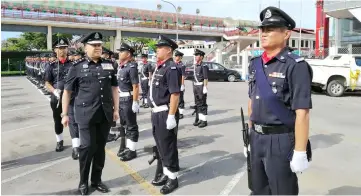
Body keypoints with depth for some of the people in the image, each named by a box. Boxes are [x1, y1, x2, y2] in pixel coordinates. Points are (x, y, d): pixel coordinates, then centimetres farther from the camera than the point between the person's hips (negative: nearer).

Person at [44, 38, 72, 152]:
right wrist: (54, 91, -16)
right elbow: (47, 83, 3)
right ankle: (59, 142, 33)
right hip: (56, 99, 2)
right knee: (58, 121, 14)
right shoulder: (51, 66, 4)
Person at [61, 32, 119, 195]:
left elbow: (114, 88, 13)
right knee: (87, 147, -1)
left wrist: (116, 109, 9)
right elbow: (67, 91, 3)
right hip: (86, 114, -3)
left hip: (105, 114, 3)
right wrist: (64, 114, 1)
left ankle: (97, 180, 26)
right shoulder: (77, 67, -1)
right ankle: (83, 182, 19)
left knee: (101, 147, 10)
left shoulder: (109, 65, 8)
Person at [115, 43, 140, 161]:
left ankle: (132, 150, 11)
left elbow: (136, 86, -19)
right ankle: (126, 147, 31)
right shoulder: (120, 67, 10)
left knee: (131, 126, 1)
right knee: (123, 124, 17)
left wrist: (135, 102, -21)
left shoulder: (132, 67, -15)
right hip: (120, 99, 9)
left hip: (129, 100, -9)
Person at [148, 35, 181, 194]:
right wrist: (155, 112, 19)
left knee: (168, 147, 3)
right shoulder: (159, 67, 14)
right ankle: (165, 173, 35)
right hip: (157, 113, 9)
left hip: (166, 114, -9)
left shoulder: (171, 68, -15)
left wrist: (171, 116, -24)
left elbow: (175, 94, -21)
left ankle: (172, 178, 18)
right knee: (160, 146, 19)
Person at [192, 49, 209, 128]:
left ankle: (204, 120, 3)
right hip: (195, 86, 8)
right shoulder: (195, 66, 14)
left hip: (201, 86, -8)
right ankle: (198, 119, 21)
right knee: (197, 103, 12)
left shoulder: (204, 66, -11)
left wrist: (205, 87, -20)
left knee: (202, 104, -3)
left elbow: (206, 78, -16)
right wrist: (194, 87, 16)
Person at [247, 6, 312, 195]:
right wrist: (251, 135, 15)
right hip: (256, 139, 7)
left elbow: (302, 113, -18)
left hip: (281, 141, -6)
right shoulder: (255, 64, 6)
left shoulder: (296, 66, -15)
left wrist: (300, 153, -19)